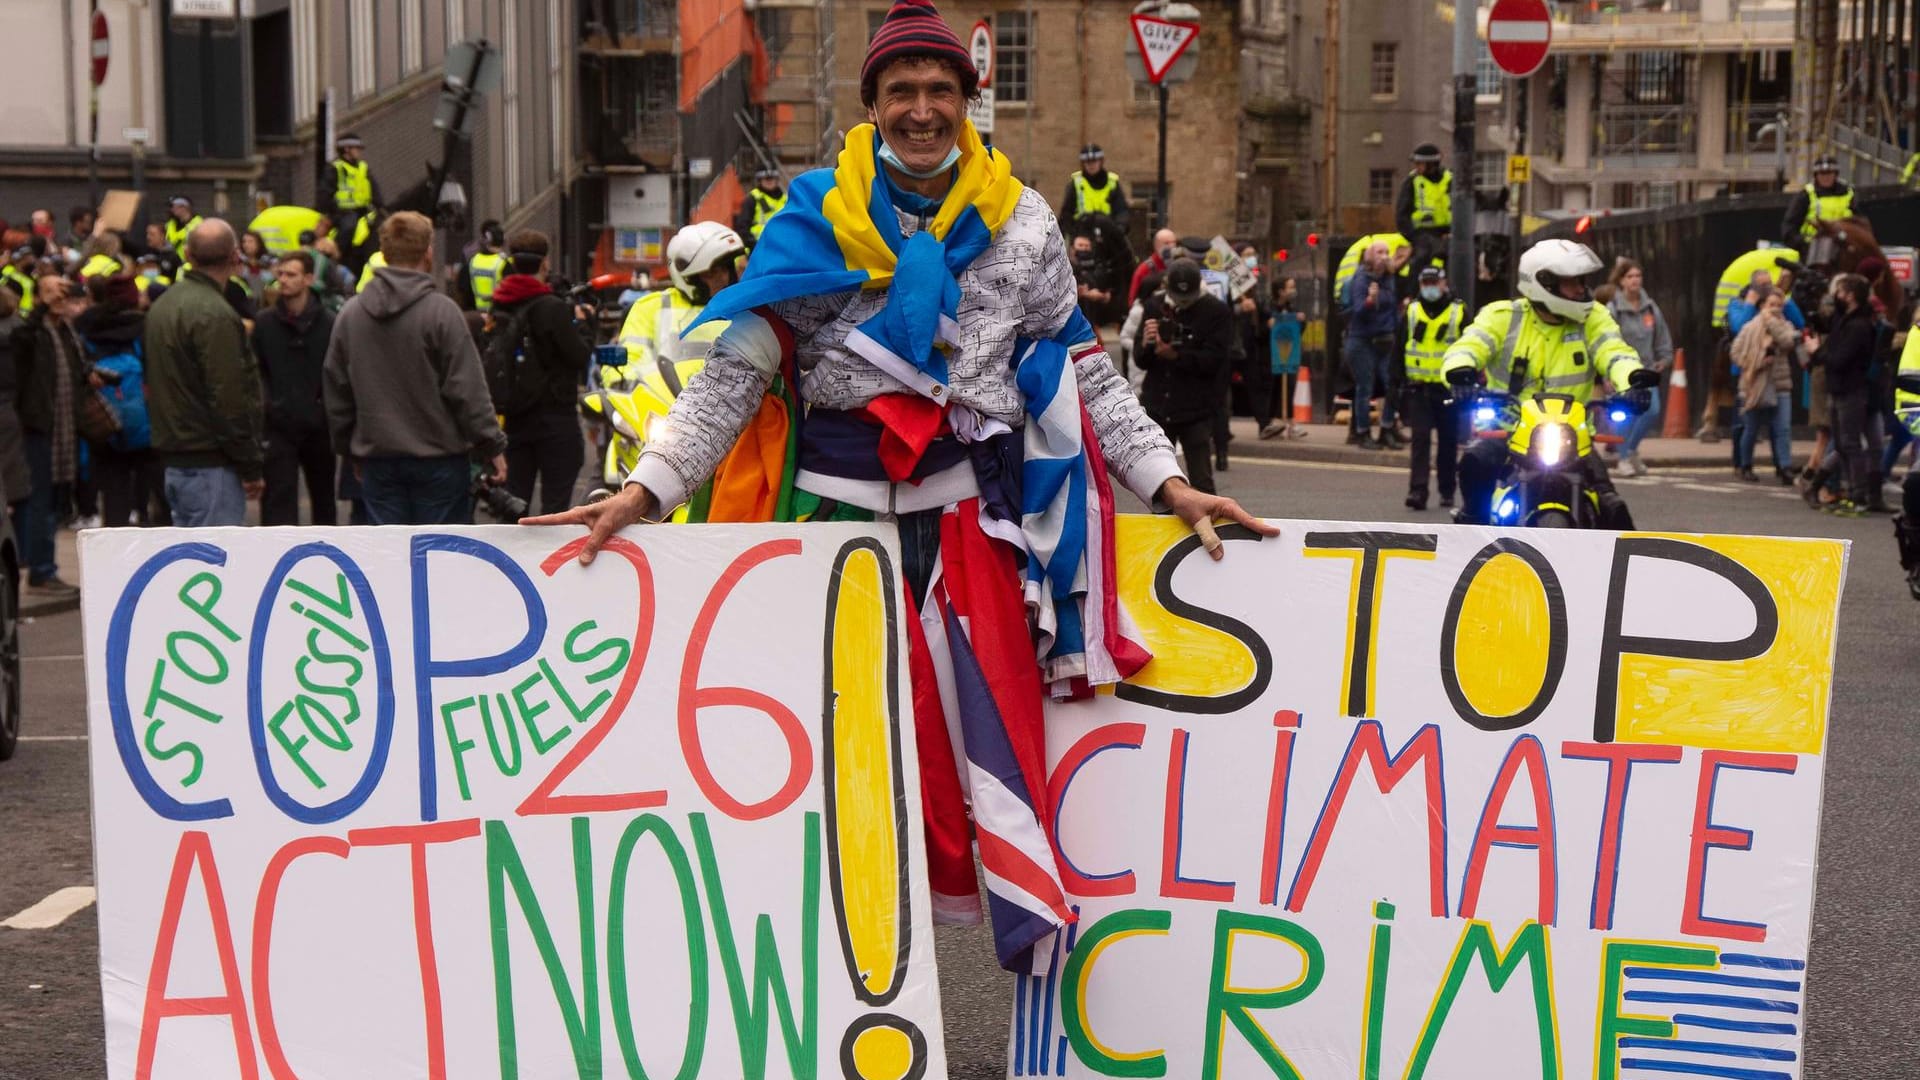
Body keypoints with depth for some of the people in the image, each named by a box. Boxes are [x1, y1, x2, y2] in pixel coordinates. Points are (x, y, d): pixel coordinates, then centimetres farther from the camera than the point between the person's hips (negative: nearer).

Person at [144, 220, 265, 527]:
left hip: (174, 458, 10)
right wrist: (251, 466, -13)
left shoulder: (162, 306, 14)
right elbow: (230, 400, -19)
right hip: (211, 465, -10)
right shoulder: (214, 314, -16)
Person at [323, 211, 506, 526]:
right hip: (438, 459, -4)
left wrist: (349, 448, 22)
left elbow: (335, 392, 12)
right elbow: (468, 391, -12)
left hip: (377, 457, 4)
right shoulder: (441, 311, -11)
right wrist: (493, 447, -4)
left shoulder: (350, 314, 5)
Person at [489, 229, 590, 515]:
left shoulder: (500, 308, 3)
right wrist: (577, 326, 5)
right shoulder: (552, 308, -16)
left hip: (514, 416, 6)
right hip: (555, 415, -6)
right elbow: (579, 357, -15)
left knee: (514, 497, 11)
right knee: (555, 501, 0)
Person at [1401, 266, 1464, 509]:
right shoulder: (1411, 311, 8)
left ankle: (1447, 492, 17)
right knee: (1420, 439, -8)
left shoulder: (1459, 312, 3)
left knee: (1449, 442, 7)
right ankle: (1418, 490, -14)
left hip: (1449, 388, -1)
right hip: (1418, 388, 1)